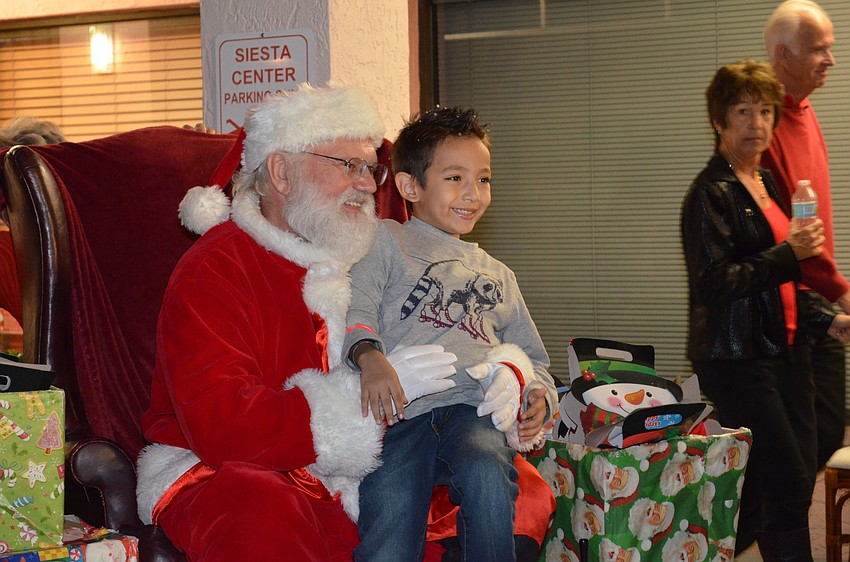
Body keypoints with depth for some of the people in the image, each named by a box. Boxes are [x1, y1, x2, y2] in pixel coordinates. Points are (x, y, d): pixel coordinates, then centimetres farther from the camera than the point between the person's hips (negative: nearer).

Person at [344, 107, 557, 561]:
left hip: (475, 408, 3)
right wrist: (369, 356, -21)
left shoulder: (496, 275, 34)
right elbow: (356, 307, 2)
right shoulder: (386, 242, 20)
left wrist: (538, 397, 11)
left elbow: (532, 358, 36)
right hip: (400, 412, -3)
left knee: (486, 472, -33)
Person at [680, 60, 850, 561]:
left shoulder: (766, 184, 17)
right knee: (789, 487, -9)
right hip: (736, 360, -9)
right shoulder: (711, 194, -10)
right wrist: (787, 255, -21)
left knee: (797, 480, 9)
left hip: (783, 351, 9)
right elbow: (715, 283, -19)